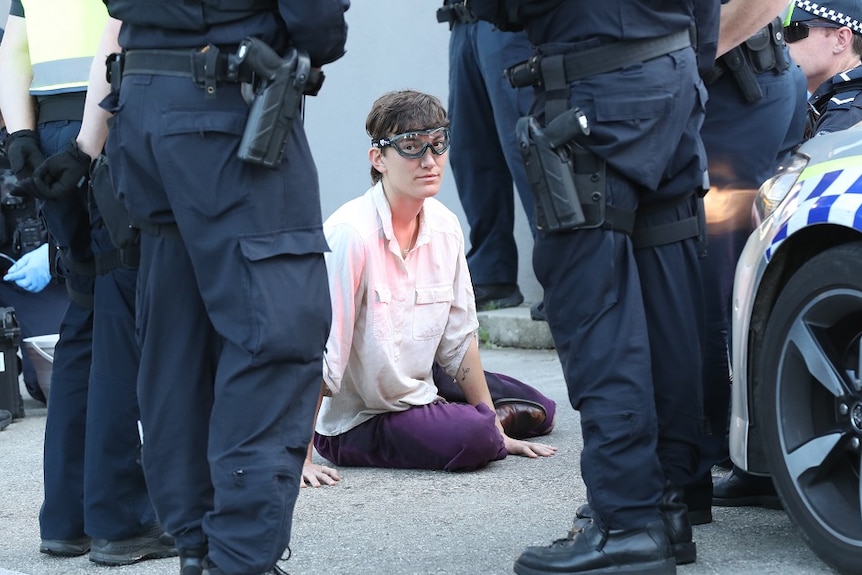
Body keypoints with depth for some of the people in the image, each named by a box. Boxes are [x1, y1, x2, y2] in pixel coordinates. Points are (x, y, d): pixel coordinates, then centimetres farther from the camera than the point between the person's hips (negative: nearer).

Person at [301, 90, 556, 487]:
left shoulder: (445, 227, -4)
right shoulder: (350, 234, -26)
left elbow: (460, 339, 6)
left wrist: (498, 432, 9)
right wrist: (299, 458, -28)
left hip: (419, 391, 7)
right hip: (352, 421, -7)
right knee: (472, 438, -28)